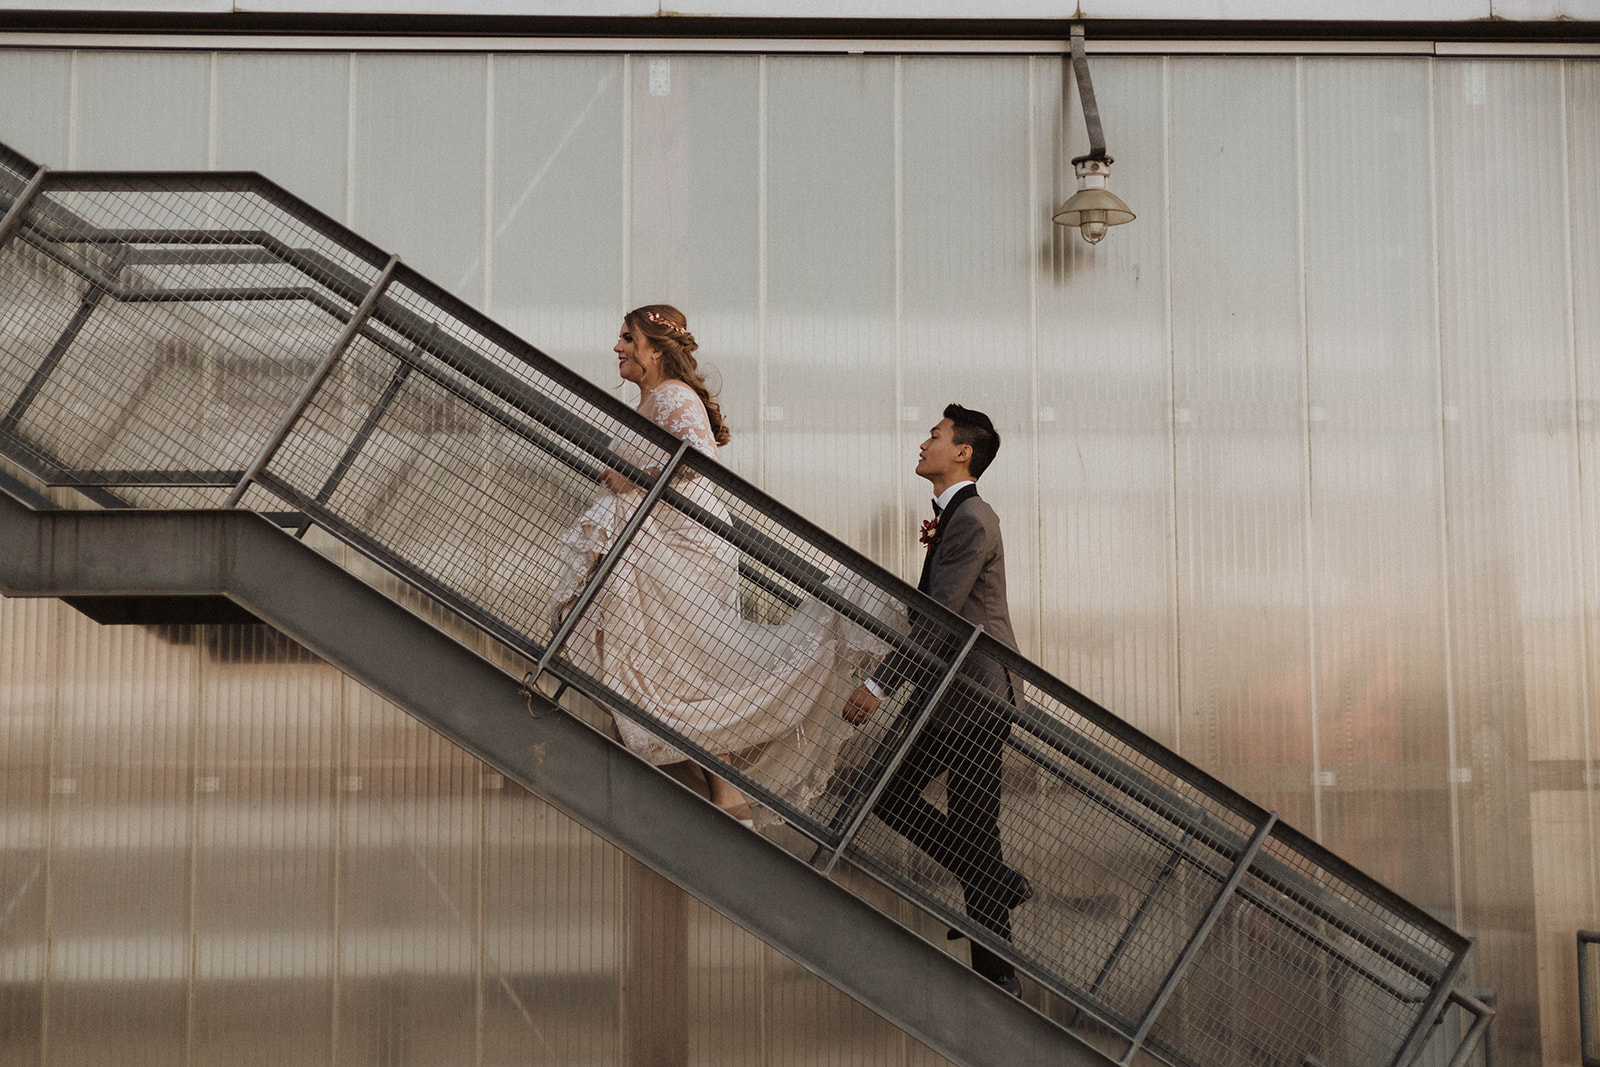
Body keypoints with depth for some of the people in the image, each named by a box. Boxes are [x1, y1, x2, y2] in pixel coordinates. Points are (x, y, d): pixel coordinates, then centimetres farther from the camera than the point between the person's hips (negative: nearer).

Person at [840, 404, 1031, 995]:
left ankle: (996, 972, 6)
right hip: (947, 691, 10)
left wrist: (879, 684, -21)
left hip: (976, 694, -10)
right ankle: (996, 884, 18)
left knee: (972, 825, -5)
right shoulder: (954, 516, 17)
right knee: (890, 792, 10)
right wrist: (935, 545, 9)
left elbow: (938, 616, -21)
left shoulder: (971, 520, -15)